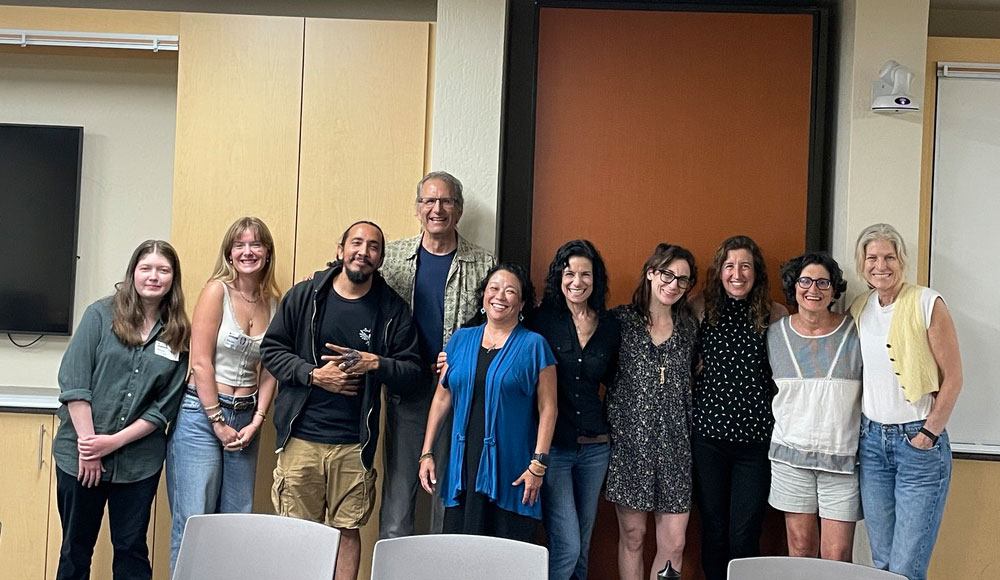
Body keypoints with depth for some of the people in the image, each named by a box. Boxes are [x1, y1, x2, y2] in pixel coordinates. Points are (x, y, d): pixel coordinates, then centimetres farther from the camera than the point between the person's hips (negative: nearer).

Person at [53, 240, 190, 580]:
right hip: (81, 455, -1)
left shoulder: (177, 335, 3)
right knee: (76, 550, 12)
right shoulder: (101, 315, -2)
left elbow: (164, 407, 0)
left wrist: (115, 441, -10)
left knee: (132, 551, 9)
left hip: (139, 460, 1)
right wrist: (88, 443, -12)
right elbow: (73, 381, -7)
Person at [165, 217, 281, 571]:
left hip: (246, 418, 5)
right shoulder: (217, 290, -7)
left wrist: (256, 422, -1)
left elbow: (269, 370, 9)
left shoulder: (273, 302, 8)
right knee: (193, 521, -1)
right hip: (202, 413, -5)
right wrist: (218, 423, -10)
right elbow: (201, 363, -11)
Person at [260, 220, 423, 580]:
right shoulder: (305, 295, 3)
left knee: (347, 530, 8)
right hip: (301, 437, 0)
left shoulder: (393, 310, 3)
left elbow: (412, 372, 3)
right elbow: (271, 349, 5)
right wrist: (314, 374, -10)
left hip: (354, 443, 0)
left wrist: (376, 364, -16)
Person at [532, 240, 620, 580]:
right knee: (566, 548, -8)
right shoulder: (542, 320, -6)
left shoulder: (609, 326, 5)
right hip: (552, 446, -4)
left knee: (583, 545, 15)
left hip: (595, 447, 4)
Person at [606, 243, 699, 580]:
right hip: (629, 440, -2)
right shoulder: (621, 320, -1)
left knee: (674, 543, -1)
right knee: (632, 536, 5)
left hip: (674, 444, 3)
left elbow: (688, 381, 17)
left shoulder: (689, 327, 10)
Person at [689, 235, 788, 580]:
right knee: (713, 529, 10)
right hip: (708, 433, 1)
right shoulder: (700, 308, 2)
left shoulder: (776, 315, 1)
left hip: (756, 437, -1)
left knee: (744, 535, 1)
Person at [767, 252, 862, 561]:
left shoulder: (854, 333, -3)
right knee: (800, 550, 9)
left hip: (842, 456, -2)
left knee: (837, 557, -1)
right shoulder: (776, 333, 4)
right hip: (791, 454, 2)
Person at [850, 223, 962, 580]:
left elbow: (953, 379, -8)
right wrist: (862, 426, 8)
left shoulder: (928, 304, -9)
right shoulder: (859, 309, 8)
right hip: (871, 440, 5)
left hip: (918, 440, -5)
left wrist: (929, 433, -9)